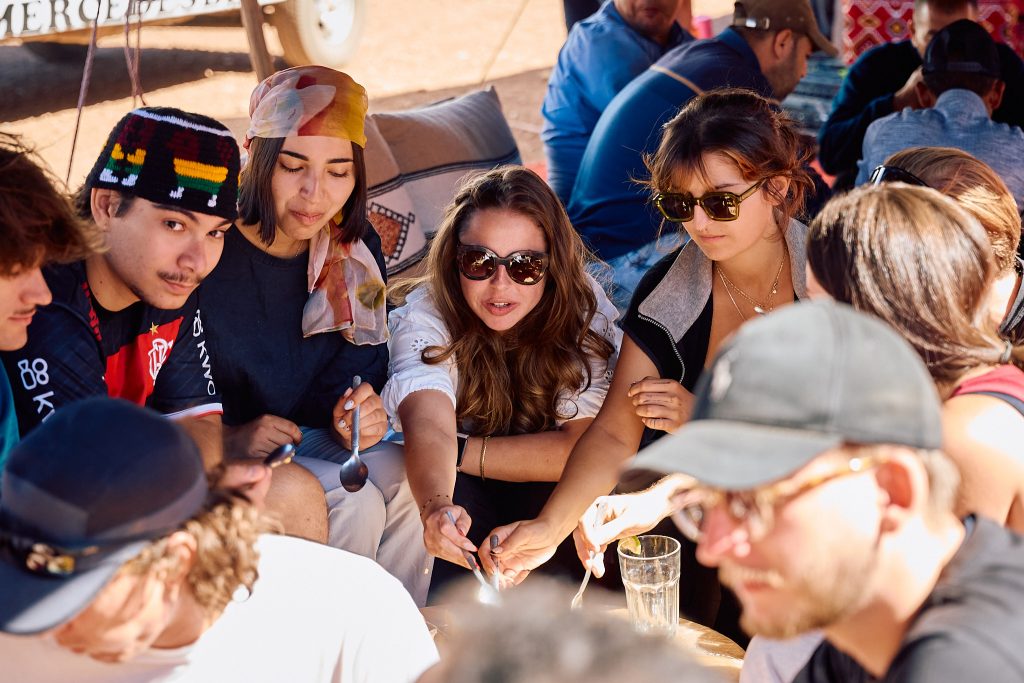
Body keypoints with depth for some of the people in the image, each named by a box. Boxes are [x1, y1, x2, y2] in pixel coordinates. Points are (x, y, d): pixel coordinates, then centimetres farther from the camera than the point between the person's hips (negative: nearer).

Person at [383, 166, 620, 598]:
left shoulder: (583, 308, -18)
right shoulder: (426, 315, -21)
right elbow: (428, 426, -39)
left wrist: (458, 450, -24)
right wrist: (436, 506, -61)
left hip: (553, 498, 1)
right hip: (464, 495, -1)